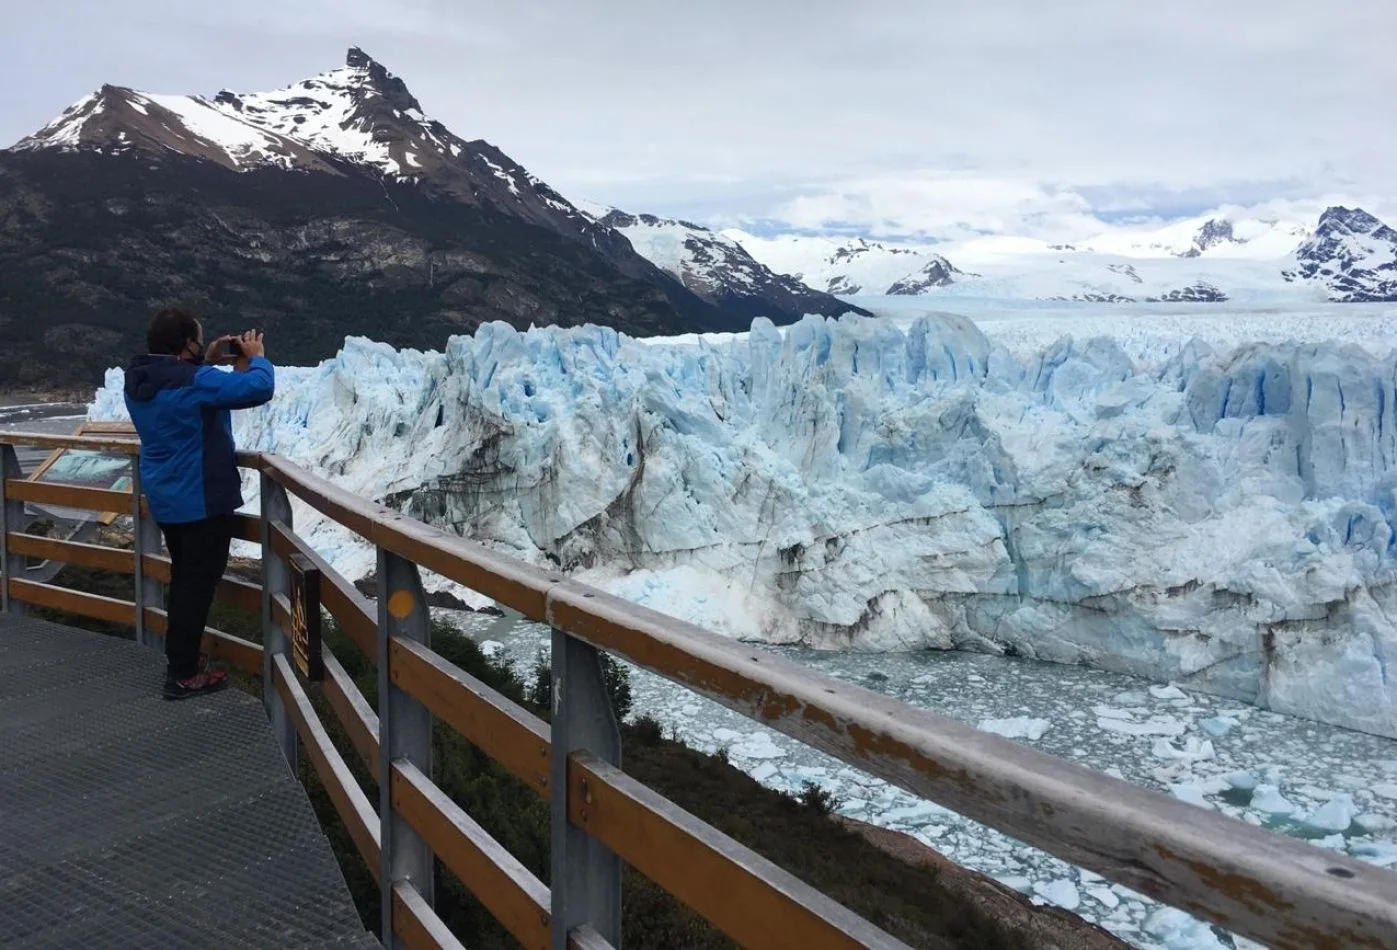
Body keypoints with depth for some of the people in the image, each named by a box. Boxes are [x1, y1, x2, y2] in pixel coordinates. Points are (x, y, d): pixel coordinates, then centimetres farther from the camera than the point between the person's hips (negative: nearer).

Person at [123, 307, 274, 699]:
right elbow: (259, 388, -27)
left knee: (184, 576, 23)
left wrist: (207, 363, 9)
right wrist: (256, 358, -8)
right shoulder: (193, 382, -26)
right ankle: (183, 675, 9)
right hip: (201, 499, -9)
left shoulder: (138, 380, 2)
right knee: (198, 582, 1)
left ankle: (178, 656, 35)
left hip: (165, 497, 9)